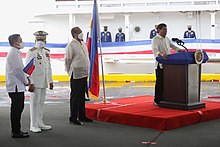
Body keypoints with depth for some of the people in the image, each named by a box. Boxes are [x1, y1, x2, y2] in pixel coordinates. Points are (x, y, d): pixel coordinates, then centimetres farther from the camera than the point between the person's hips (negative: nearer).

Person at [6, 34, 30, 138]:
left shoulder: (15, 52, 16)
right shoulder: (14, 53, -15)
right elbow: (18, 70, -18)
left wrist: (25, 78, 12)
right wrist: (26, 81, -8)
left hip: (17, 86, 10)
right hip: (16, 86, -10)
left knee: (18, 108, 14)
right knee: (16, 108, -6)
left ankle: (16, 130, 21)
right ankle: (16, 132, -1)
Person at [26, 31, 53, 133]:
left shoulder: (46, 52, 13)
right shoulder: (31, 52, -8)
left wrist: (50, 81, 13)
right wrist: (30, 83, -17)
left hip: (44, 82, 7)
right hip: (35, 82, -7)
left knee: (41, 103, 13)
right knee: (34, 103, -2)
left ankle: (40, 123, 22)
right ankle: (33, 126, 5)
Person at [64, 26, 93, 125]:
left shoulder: (83, 44, 14)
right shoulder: (71, 45, -11)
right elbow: (67, 60, -9)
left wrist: (87, 71, 17)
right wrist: (70, 72, -3)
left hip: (84, 74, 8)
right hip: (76, 75, -8)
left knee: (82, 96, 14)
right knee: (75, 96, -3)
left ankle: (82, 116, 24)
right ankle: (73, 118, 3)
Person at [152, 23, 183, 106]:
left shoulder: (167, 39, 19)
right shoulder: (155, 39, -6)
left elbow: (173, 46, 26)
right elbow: (155, 50, -22)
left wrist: (180, 50, 7)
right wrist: (161, 54, -42)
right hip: (160, 64, -7)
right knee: (160, 83, -5)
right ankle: (157, 101, 1)